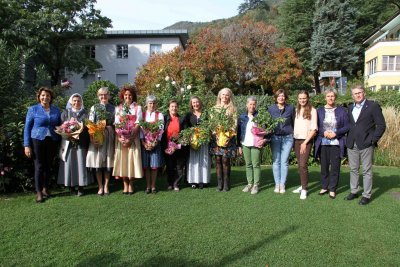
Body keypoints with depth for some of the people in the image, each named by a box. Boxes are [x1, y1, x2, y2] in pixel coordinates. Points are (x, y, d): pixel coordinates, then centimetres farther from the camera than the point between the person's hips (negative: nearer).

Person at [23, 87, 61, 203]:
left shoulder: (56, 110, 9)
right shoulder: (33, 109, 1)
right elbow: (27, 127, 1)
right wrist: (27, 145, -6)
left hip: (52, 141, 3)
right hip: (37, 140, -3)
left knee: (48, 166, 8)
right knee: (39, 166, -2)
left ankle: (45, 189, 21)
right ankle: (38, 192, 4)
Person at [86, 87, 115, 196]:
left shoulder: (113, 108, 8)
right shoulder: (94, 108, 7)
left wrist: (109, 128, -12)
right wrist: (92, 137, -11)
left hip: (109, 137, 1)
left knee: (108, 160, 3)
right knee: (97, 160, 0)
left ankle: (106, 186, 14)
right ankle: (100, 186, 11)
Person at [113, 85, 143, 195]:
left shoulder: (137, 108, 4)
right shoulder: (118, 108, 10)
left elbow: (138, 125, -3)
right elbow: (116, 125, 4)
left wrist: (130, 138, -14)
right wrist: (120, 138, -12)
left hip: (133, 138, -2)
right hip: (121, 138, 2)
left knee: (132, 159, -2)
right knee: (122, 160, 0)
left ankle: (131, 184, 10)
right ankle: (125, 184, 11)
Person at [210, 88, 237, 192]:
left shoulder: (232, 109, 6)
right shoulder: (214, 108, 12)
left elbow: (235, 124, -1)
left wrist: (229, 136, -13)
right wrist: (215, 134, -8)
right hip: (216, 137, 2)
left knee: (225, 160, -5)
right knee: (218, 160, 1)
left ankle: (226, 183, 5)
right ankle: (219, 183, 9)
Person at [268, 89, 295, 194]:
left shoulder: (290, 108, 3)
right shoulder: (271, 108, 4)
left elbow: (294, 122, 8)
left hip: (287, 138, -1)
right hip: (275, 138, 1)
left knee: (284, 161, 1)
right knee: (276, 161, 3)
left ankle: (282, 184, 10)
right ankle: (277, 184, 12)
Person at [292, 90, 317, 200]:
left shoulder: (312, 110, -4)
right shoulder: (296, 110, 11)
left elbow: (314, 129, -8)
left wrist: (305, 142, -12)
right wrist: (292, 138, 3)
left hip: (306, 140, -5)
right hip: (296, 140, 5)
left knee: (303, 165, -12)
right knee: (299, 165, 10)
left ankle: (304, 189, -3)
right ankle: (303, 185, 21)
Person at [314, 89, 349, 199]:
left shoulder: (341, 110, 3)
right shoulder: (319, 111, 6)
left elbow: (347, 127, 1)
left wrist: (335, 133, -12)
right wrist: (324, 132, -12)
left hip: (336, 143, -1)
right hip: (323, 143, 1)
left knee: (335, 167, 2)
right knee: (324, 167, 9)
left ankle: (332, 189, 14)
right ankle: (324, 187, 22)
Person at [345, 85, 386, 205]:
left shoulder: (373, 106, -4)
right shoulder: (350, 108, 13)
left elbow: (381, 125, -6)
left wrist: (373, 140, -10)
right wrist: (348, 139, 6)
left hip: (366, 144, -5)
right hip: (352, 145, 5)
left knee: (367, 171, 2)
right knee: (353, 169, 13)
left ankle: (366, 195, 12)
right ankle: (353, 191, 25)